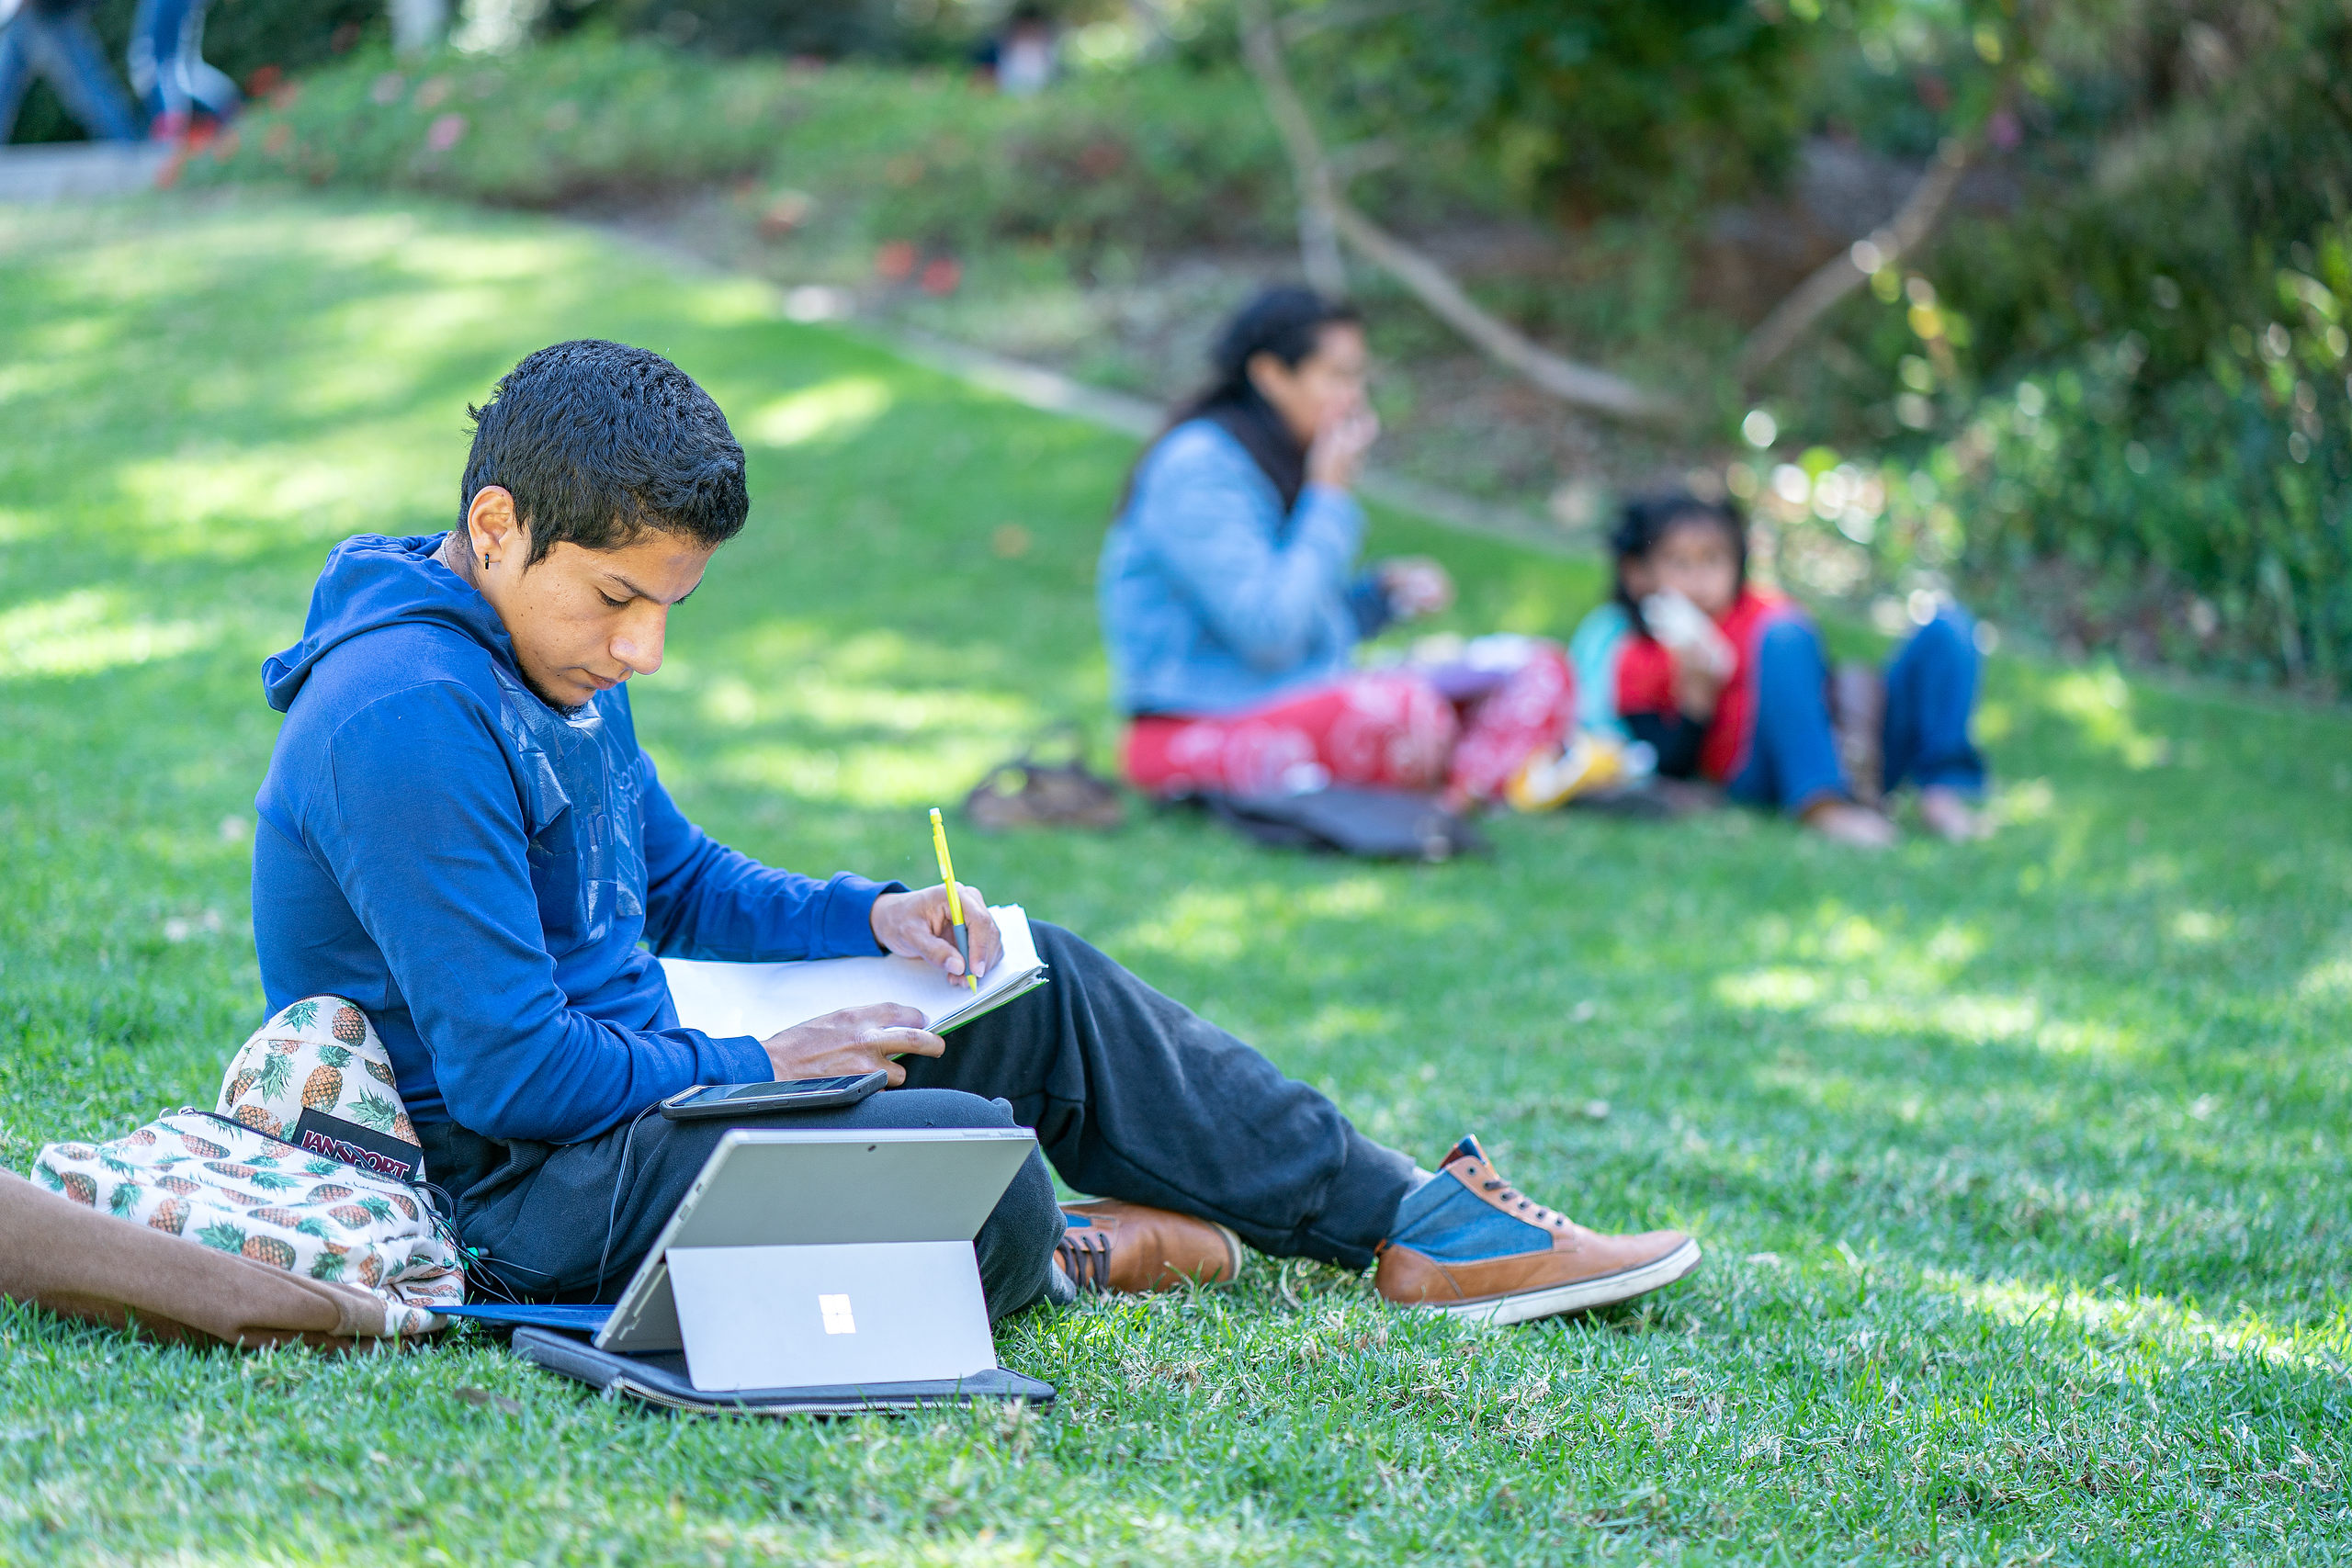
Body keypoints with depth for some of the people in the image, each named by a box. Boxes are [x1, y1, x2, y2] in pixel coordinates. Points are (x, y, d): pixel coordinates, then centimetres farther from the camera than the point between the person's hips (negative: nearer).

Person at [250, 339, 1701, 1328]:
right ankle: (1065, 1265, 6)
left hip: (641, 1082, 11)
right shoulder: (407, 722, -24)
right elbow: (508, 1069, -27)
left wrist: (877, 919, 7)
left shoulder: (557, 665, 10)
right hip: (517, 1184, -11)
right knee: (979, 1162, -30)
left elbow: (679, 885, 24)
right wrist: (764, 1067, -14)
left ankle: (1415, 1226, 14)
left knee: (1045, 989, 10)